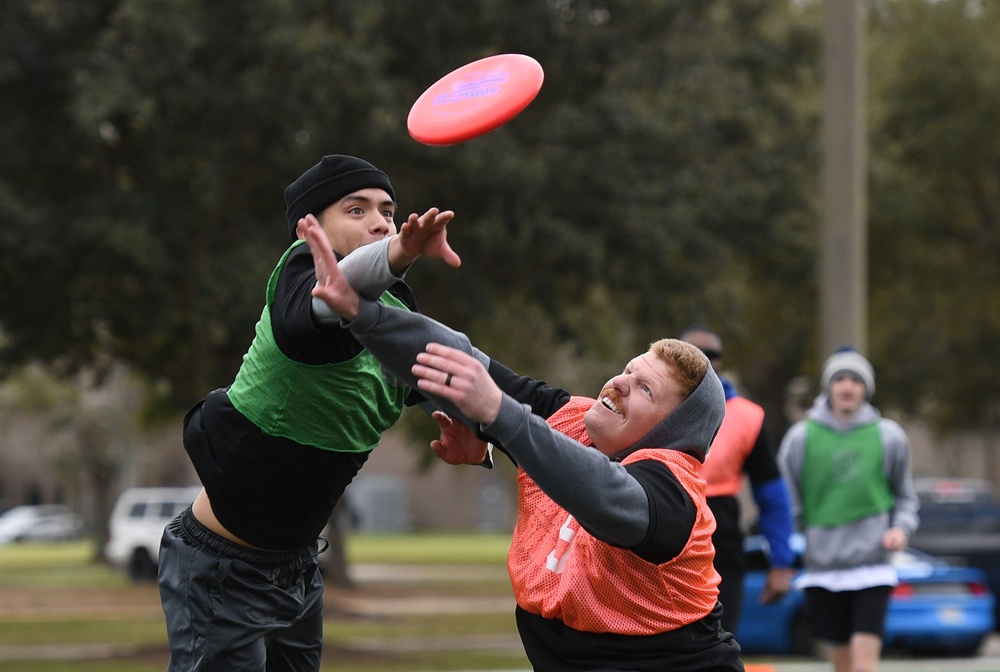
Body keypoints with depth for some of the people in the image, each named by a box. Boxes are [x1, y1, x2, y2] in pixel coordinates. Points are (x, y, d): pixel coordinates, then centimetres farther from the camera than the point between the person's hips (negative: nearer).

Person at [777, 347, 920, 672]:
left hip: (872, 568, -1)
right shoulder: (800, 437, 0)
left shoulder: (888, 436, 1)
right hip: (822, 569, 1)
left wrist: (902, 527, -6)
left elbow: (905, 496, 13)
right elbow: (786, 502, 6)